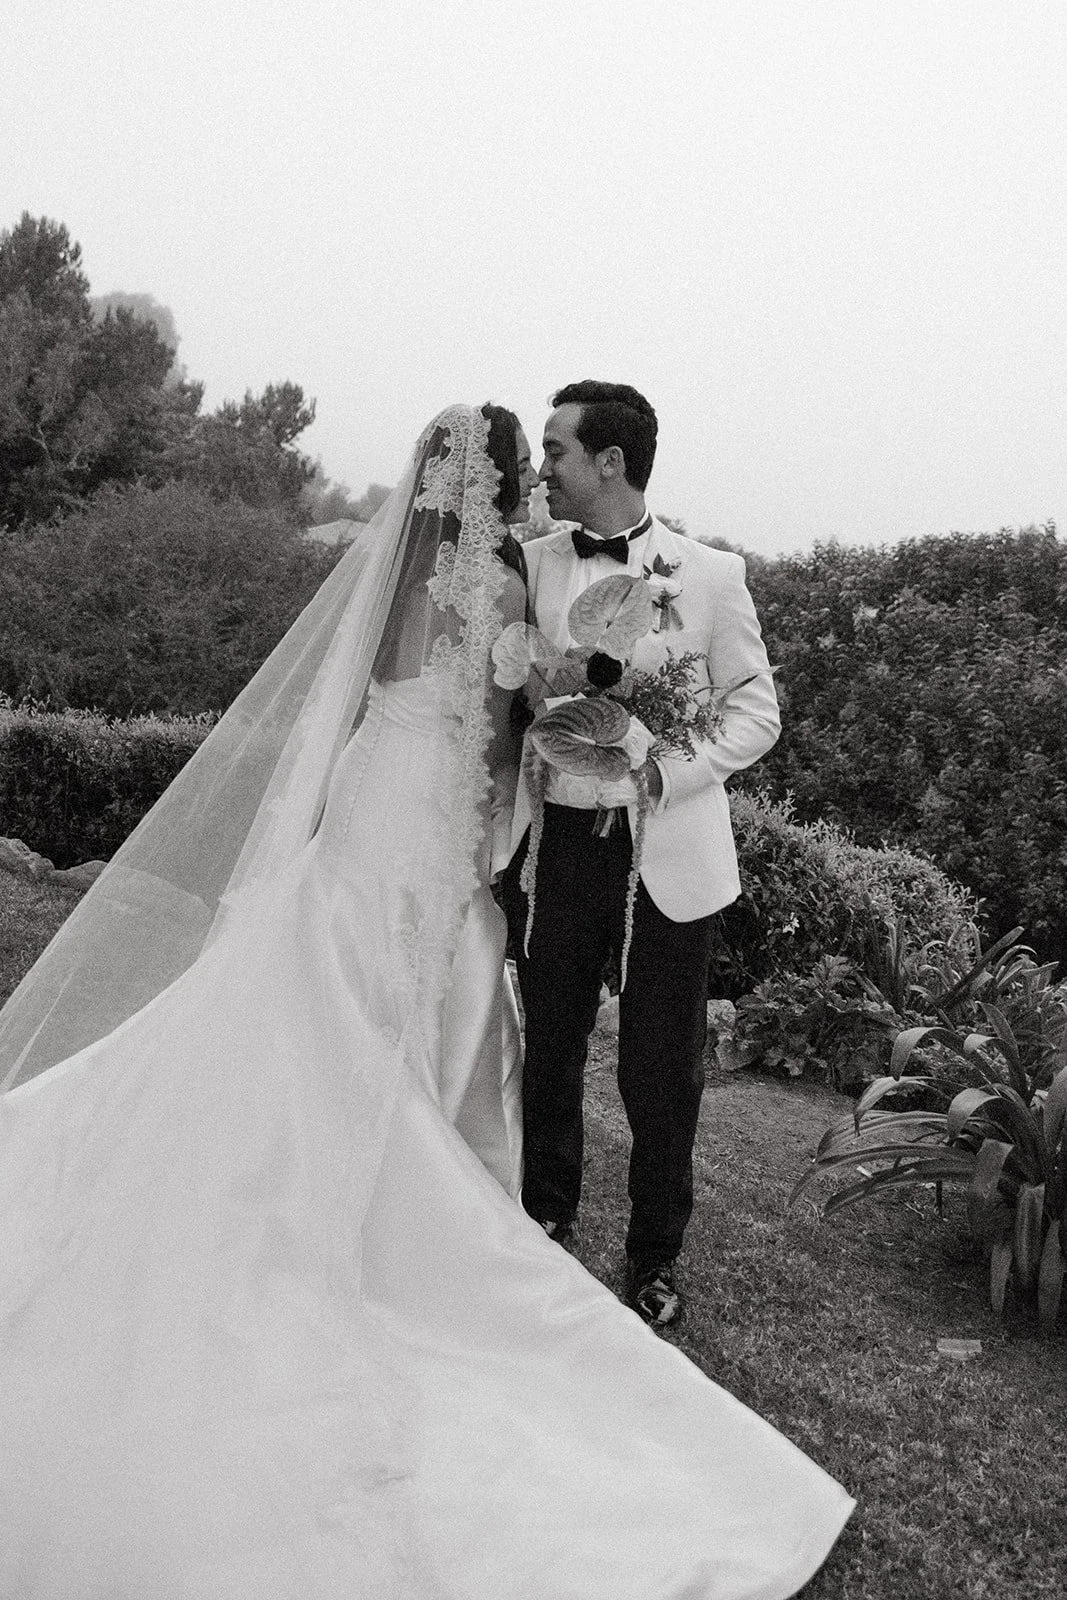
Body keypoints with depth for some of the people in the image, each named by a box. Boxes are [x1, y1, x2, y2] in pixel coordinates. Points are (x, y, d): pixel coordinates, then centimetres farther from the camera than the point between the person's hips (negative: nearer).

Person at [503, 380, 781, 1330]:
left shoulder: (709, 575, -3)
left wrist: (664, 772, -15)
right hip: (557, 845, 3)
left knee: (661, 1074, 7)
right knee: (547, 1050, 14)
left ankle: (655, 1260, 28)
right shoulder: (530, 564, 4)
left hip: (666, 852, -2)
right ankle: (545, 1226, 37)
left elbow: (757, 712, 0)